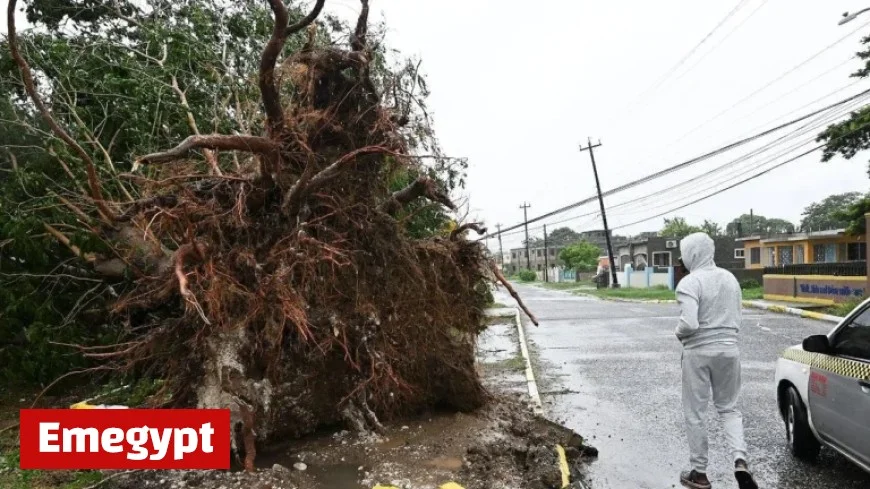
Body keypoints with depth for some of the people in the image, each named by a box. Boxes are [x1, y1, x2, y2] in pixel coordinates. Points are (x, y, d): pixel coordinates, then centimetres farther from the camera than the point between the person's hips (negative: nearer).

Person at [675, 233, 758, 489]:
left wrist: (679, 333, -4)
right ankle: (740, 460, 1)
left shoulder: (689, 283, -16)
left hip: (699, 352, -5)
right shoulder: (730, 278, 6)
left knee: (695, 413, 8)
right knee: (729, 408, 19)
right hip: (729, 348, 6)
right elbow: (737, 319, 12)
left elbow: (689, 323, -24)